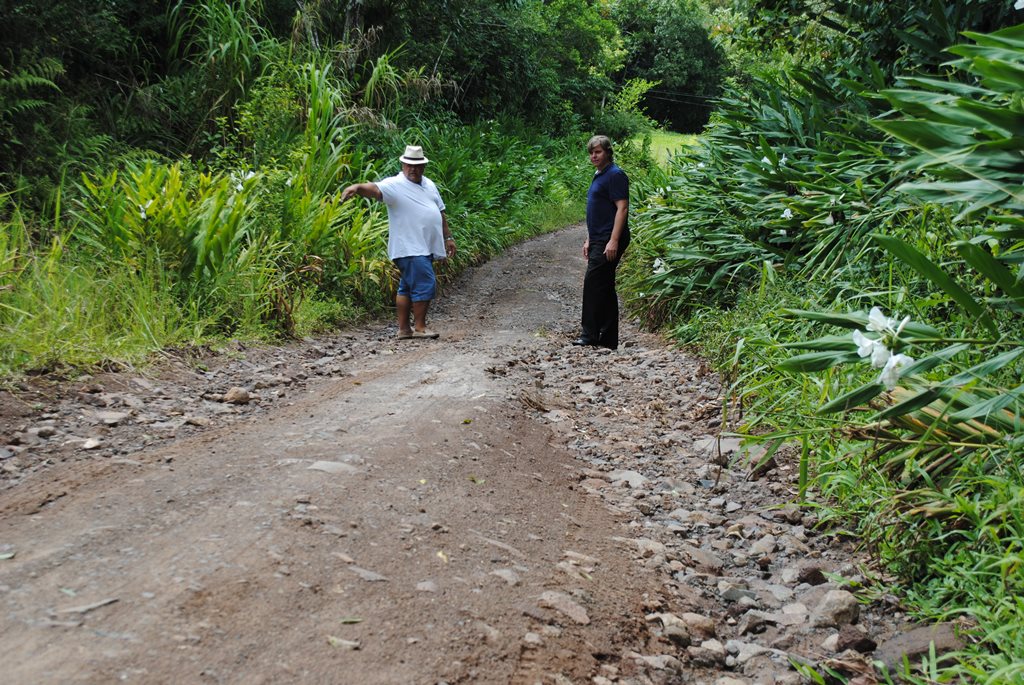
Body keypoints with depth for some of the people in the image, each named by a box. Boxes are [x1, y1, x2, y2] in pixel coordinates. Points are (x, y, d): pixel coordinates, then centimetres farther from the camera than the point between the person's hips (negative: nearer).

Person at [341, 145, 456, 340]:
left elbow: (441, 212, 22)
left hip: (426, 247, 8)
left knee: (407, 287, 13)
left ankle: (404, 328, 17)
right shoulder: (395, 185, -9)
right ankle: (420, 327, 0)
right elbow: (374, 188, -28)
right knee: (425, 285, -11)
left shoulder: (429, 185, 16)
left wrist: (448, 237, 21)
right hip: (410, 249, -8)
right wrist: (357, 187, -48)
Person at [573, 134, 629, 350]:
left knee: (593, 282, -14)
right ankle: (608, 338, 15)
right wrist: (589, 239, 22)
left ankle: (590, 334, -12)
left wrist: (613, 241, -23)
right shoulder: (599, 176, 20)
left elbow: (622, 208, -17)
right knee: (605, 288, 10)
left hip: (609, 241, -10)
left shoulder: (615, 175, -10)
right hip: (598, 240, 10)